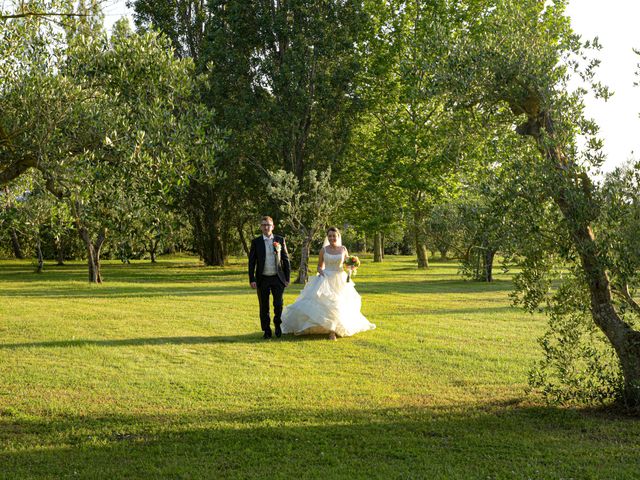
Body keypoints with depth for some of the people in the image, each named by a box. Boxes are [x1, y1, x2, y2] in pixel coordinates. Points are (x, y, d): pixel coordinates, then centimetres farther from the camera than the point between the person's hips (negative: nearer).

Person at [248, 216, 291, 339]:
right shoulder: (256, 242, 2)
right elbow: (251, 262, 2)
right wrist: (252, 279, -5)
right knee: (264, 307, 5)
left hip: (278, 278, 0)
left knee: (279, 304, -4)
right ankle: (267, 331, 16)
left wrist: (287, 278, 2)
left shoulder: (280, 240, 4)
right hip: (263, 279, 0)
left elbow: (286, 259, 6)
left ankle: (277, 324, 22)